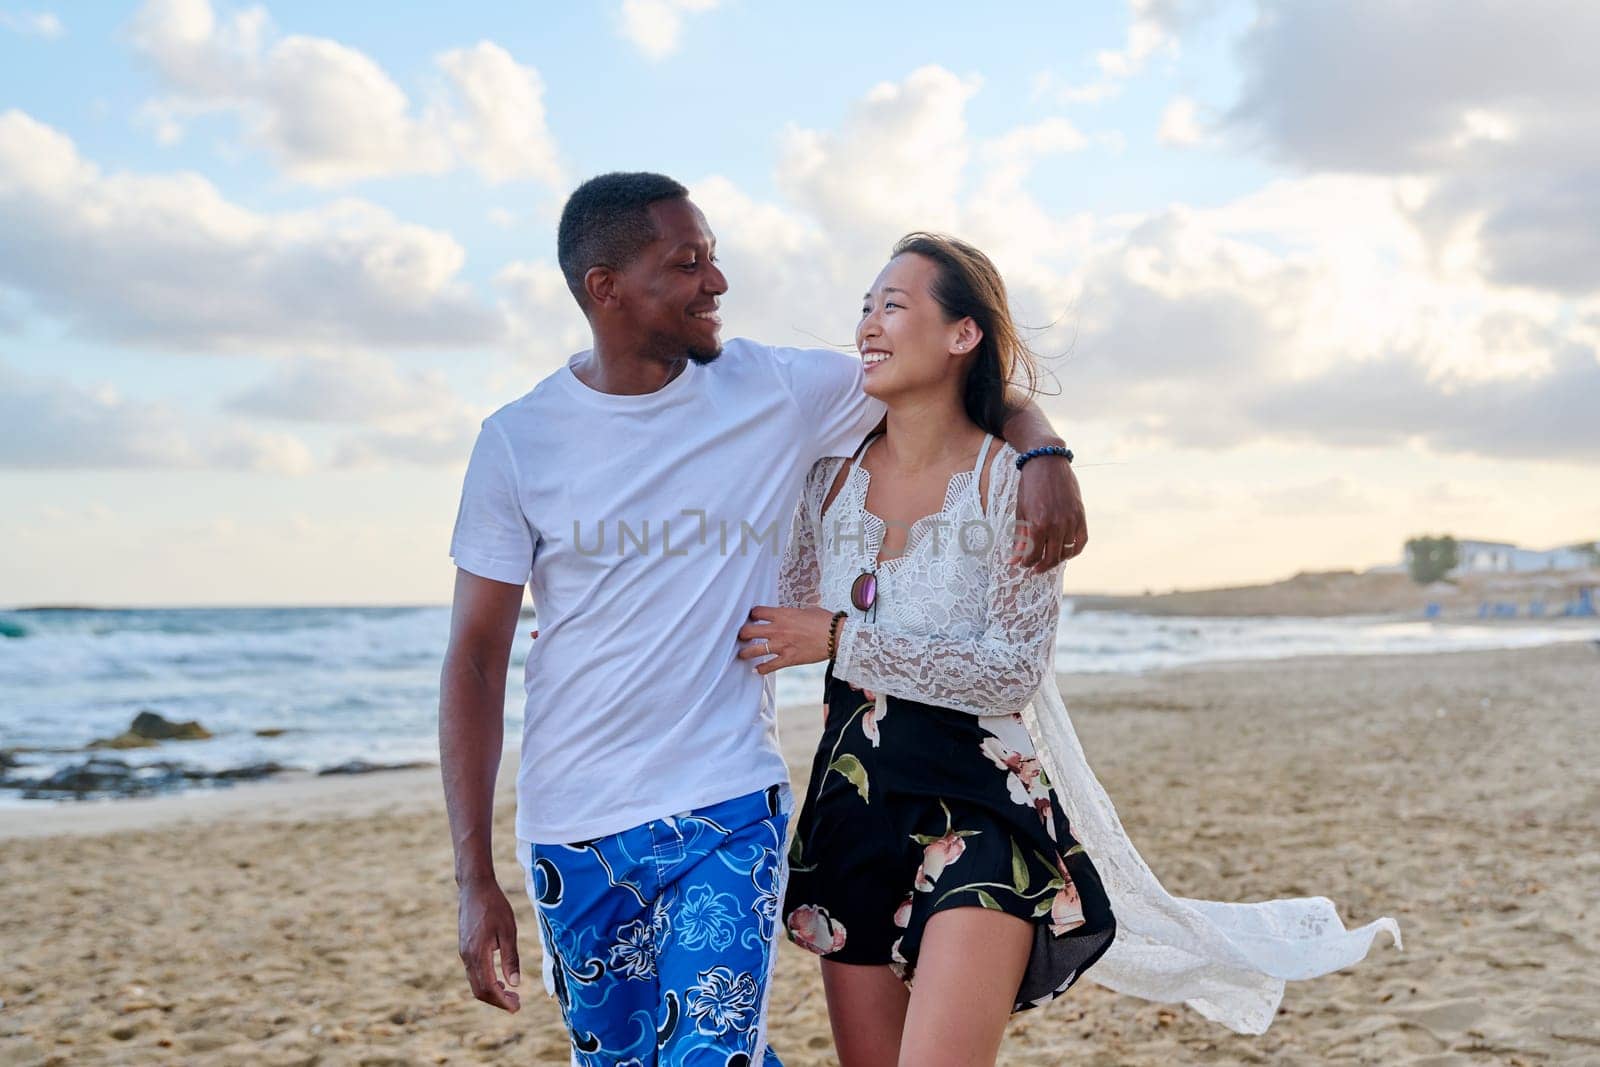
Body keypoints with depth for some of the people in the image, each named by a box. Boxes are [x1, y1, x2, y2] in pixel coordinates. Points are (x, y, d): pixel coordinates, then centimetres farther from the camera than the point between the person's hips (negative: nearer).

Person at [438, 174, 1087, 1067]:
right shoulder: (520, 442, -3)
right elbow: (476, 663, -2)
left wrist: (1043, 455, -11)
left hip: (729, 814, -1)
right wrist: (475, 880, -6)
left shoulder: (781, 391, -3)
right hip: (573, 833, 2)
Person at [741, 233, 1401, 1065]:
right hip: (851, 809, 6)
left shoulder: (1013, 480, -10)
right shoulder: (833, 471, 4)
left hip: (976, 809, -5)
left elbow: (1013, 671, -16)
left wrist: (843, 639, -19)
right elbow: (782, 621, 15)